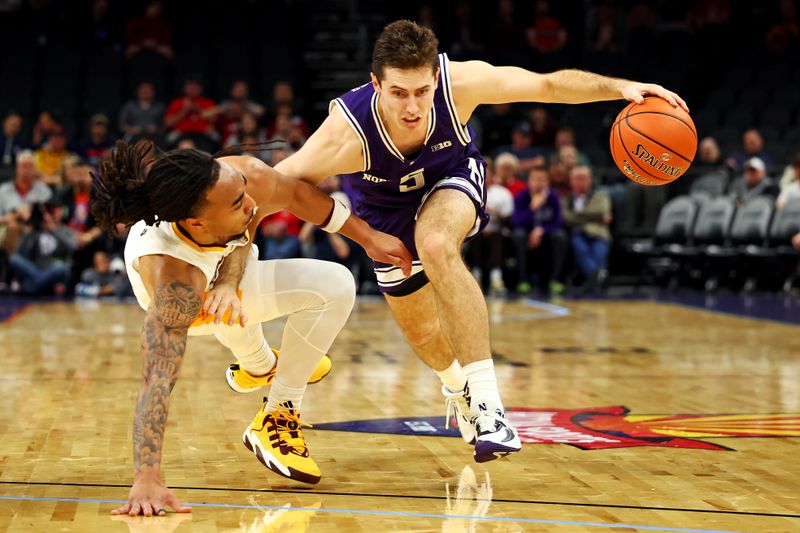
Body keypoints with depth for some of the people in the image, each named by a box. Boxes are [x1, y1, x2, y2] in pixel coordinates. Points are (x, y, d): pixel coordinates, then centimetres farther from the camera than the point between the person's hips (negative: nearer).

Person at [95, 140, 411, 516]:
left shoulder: (246, 176, -37)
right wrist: (146, 480, -58)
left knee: (336, 286, 3)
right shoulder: (173, 282, -48)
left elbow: (296, 194, -14)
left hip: (222, 267, 6)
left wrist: (367, 237, -11)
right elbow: (157, 379, -51)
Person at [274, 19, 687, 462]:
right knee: (420, 331, 14)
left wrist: (620, 87, -34)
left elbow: (550, 85, -24)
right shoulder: (346, 134, -41)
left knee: (435, 245, -36)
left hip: (452, 178, -1)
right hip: (388, 210, 1)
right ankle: (457, 387, 53)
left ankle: (486, 403, -34)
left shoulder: (459, 83, -36)